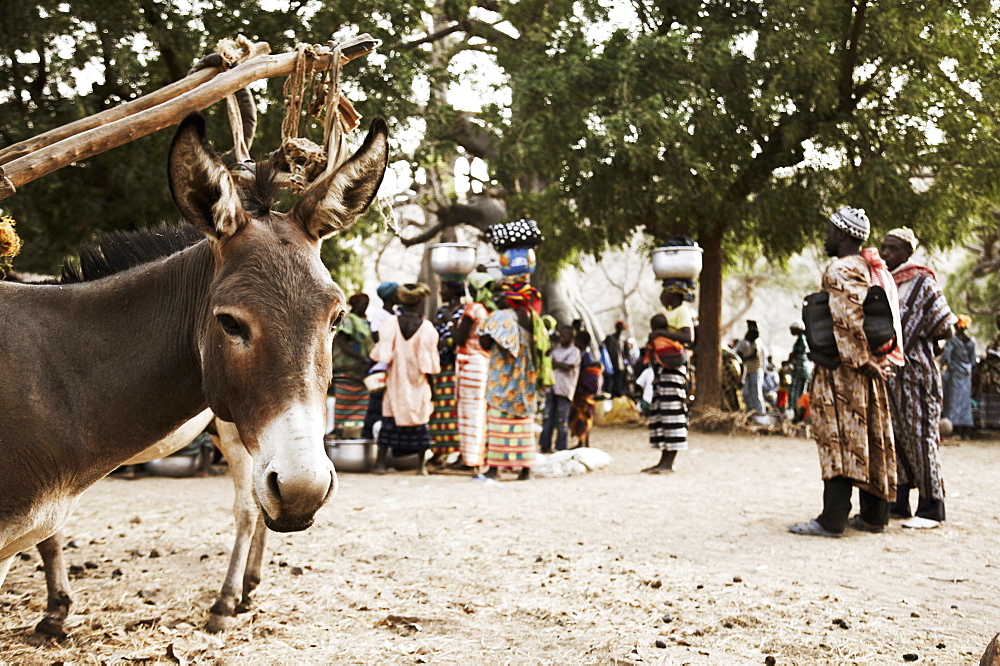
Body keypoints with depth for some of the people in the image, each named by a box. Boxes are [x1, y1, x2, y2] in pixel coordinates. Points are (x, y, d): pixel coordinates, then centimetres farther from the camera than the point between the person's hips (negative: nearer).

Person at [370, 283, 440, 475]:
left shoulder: (390, 324, -7)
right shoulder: (426, 327, -8)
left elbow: (382, 353, -8)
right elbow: (430, 360, -6)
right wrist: (430, 379, 4)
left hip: (395, 380, 0)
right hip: (418, 381, 0)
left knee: (390, 420, 6)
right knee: (420, 420, 8)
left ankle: (380, 463, 5)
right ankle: (421, 465, 9)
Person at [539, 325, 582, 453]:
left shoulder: (574, 351, -1)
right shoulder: (556, 348, 18)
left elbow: (568, 366, -12)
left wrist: (554, 363, -4)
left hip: (564, 389, -6)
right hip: (551, 387, 6)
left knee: (562, 420, -3)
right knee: (547, 417, 5)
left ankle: (561, 448, 1)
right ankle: (545, 445, 9)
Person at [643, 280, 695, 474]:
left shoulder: (682, 311, -7)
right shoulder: (670, 312, 22)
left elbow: (688, 338, -22)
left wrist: (662, 333, -22)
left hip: (674, 366, -10)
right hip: (662, 368, 10)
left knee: (671, 411, -11)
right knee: (660, 412, 8)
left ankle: (668, 464, -12)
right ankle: (664, 461, 11)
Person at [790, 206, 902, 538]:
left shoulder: (840, 270, -13)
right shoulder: (870, 268, 16)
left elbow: (851, 320, -22)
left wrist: (861, 360, -19)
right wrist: (873, 360, 18)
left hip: (843, 369, -9)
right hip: (870, 367, 9)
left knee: (839, 438, -9)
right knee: (872, 438, 11)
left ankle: (832, 520, -10)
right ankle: (875, 514, 17)